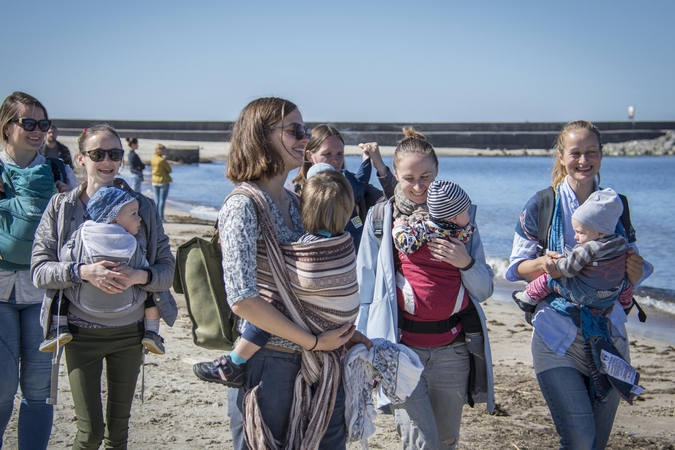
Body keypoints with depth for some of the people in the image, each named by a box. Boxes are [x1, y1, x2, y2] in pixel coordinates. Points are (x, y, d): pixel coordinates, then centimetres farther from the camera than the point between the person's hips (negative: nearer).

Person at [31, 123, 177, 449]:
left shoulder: (142, 207, 1)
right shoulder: (61, 207, -2)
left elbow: (167, 268, 0)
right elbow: (39, 269, -6)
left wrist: (139, 276, -21)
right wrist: (82, 272, -23)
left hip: (130, 332, 2)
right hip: (81, 333, -2)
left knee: (119, 424, 12)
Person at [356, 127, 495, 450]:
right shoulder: (381, 217, 3)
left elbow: (484, 290, 8)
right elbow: (365, 290, 5)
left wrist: (466, 262, -12)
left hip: (452, 348, 3)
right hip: (401, 346, -2)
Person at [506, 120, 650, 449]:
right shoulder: (540, 206, -4)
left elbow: (628, 280, 13)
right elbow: (515, 268, 0)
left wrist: (635, 270, -10)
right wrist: (543, 263, -21)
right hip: (558, 337, -4)